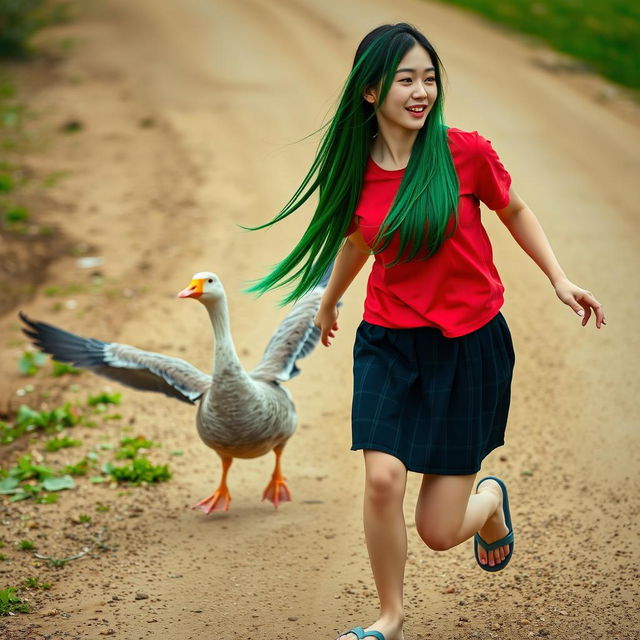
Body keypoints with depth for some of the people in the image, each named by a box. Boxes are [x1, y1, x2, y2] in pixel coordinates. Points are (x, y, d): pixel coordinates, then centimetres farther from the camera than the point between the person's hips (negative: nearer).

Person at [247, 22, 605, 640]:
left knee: (438, 531, 1)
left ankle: (491, 500, 40)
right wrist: (329, 301, 34)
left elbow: (514, 211, 7)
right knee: (382, 478, -17)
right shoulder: (354, 170, -5)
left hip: (469, 344, -2)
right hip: (389, 340, 2)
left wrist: (559, 278, -3)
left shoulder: (465, 152, -13)